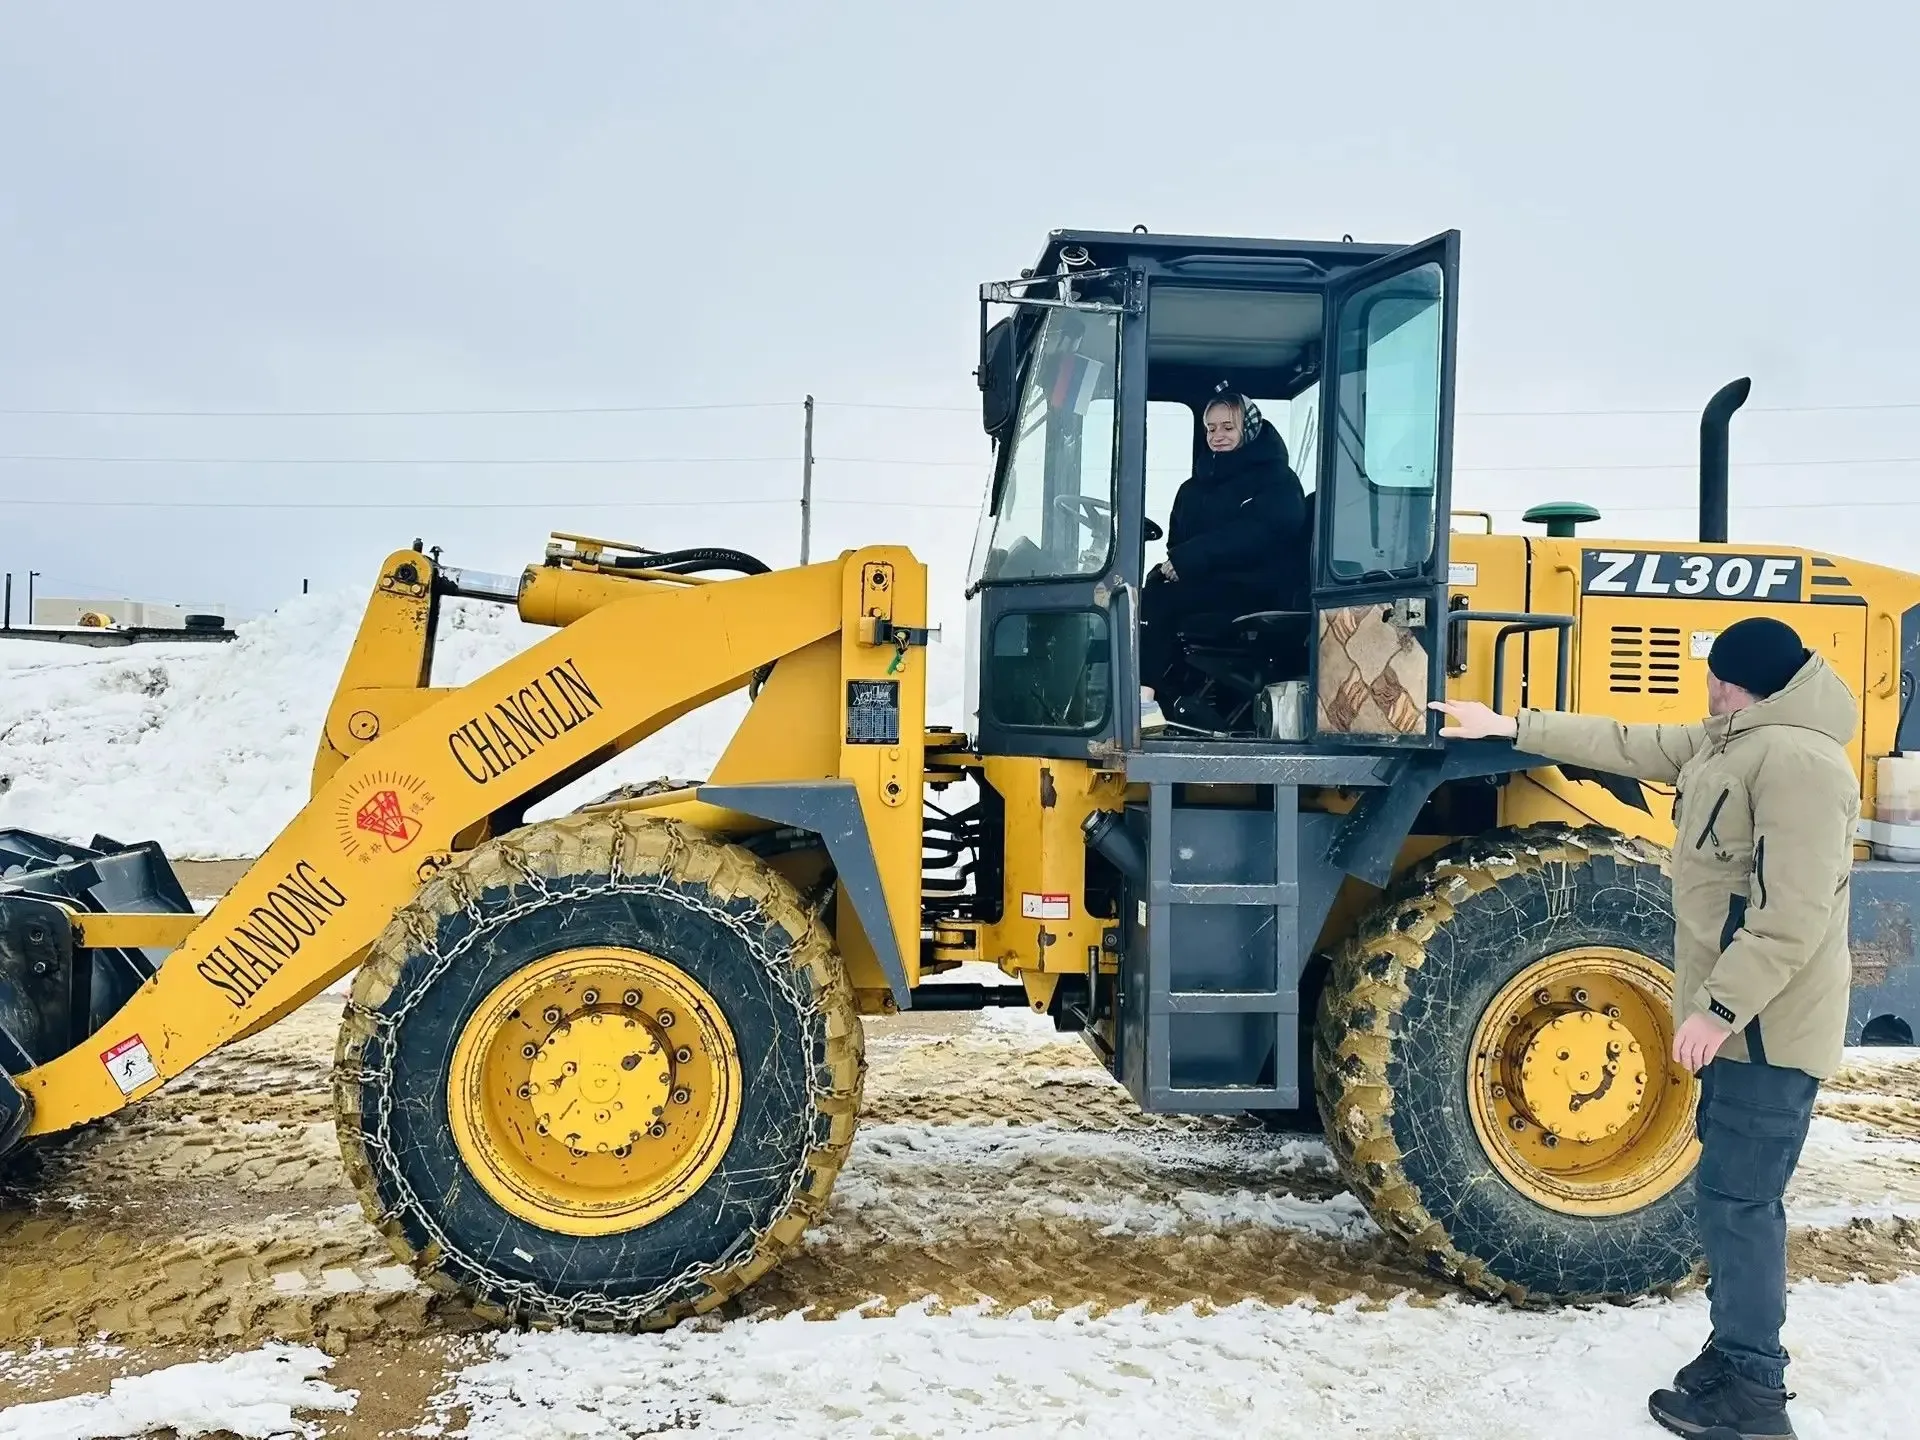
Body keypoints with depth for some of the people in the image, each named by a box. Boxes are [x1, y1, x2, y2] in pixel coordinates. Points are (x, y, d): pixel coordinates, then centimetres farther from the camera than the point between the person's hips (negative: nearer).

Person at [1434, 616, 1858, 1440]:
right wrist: (1511, 728, 22)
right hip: (1744, 1017, 11)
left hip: (1766, 1025, -11)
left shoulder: (1796, 760, -22)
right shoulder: (1733, 742, 11)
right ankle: (1741, 1359, 28)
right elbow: (1629, 747, 21)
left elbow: (1794, 917, -26)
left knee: (1735, 1196, -4)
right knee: (1733, 1192, 16)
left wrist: (1719, 1005, -26)